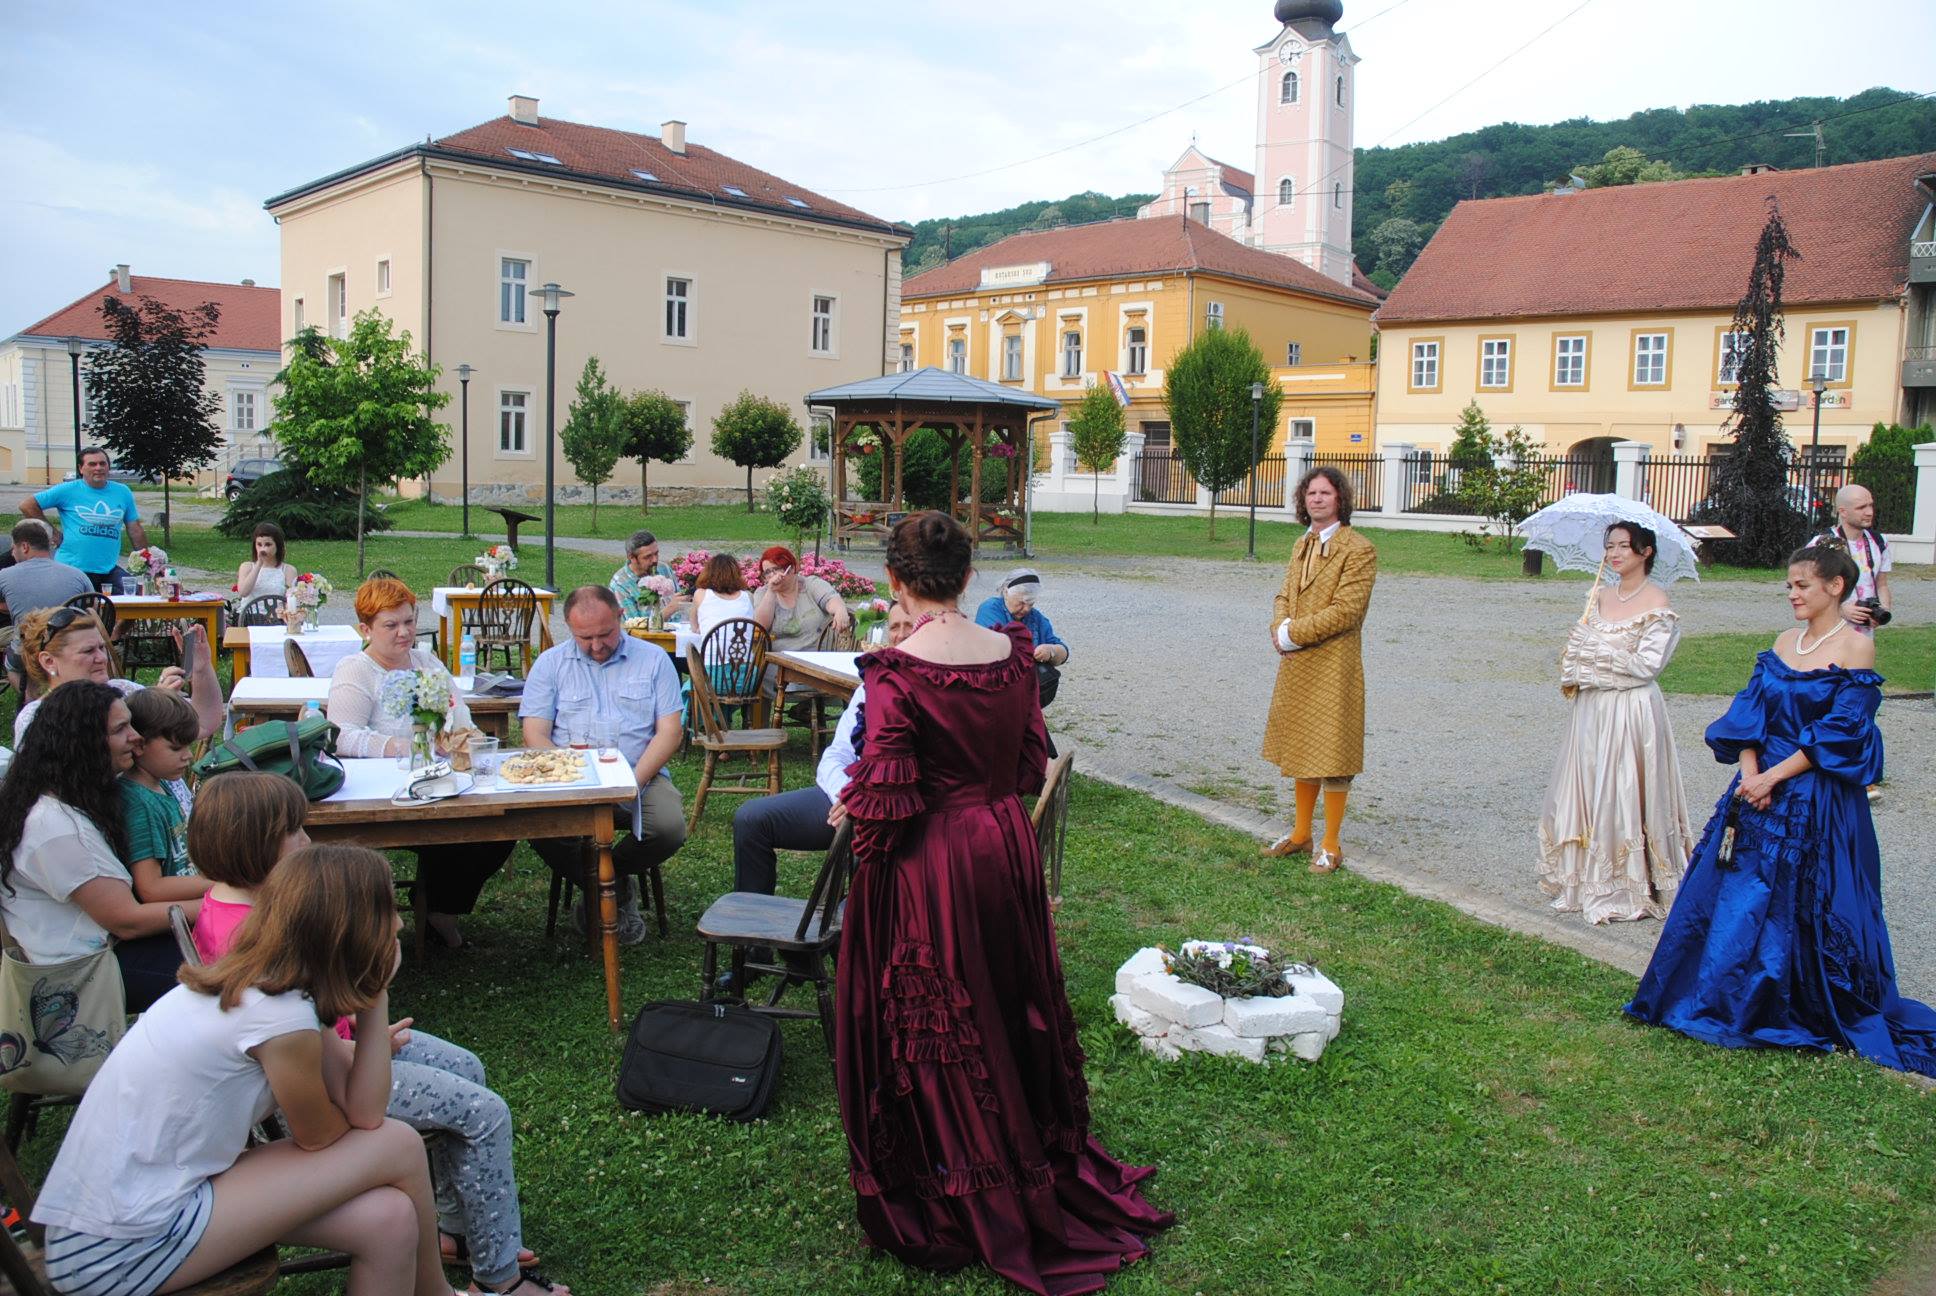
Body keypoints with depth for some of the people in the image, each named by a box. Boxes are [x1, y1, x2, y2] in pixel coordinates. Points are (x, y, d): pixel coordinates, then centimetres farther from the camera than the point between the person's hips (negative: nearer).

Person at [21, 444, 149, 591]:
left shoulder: (123, 492, 10)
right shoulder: (68, 490, 0)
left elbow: (136, 531, 12)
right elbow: (27, 506, 1)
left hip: (110, 570, 3)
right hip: (72, 568, -2)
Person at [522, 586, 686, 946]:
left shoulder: (653, 659, 10)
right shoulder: (550, 664, 12)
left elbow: (670, 732, 2)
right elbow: (535, 735, 3)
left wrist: (633, 781, -14)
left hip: (640, 776, 0)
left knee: (670, 828, -30)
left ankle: (596, 886, 3)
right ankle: (615, 892, -1)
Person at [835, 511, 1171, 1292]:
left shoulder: (896, 672, -21)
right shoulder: (1014, 653, -4)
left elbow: (882, 800, -21)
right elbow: (1032, 764, 5)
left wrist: (855, 823, -1)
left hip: (926, 863, -5)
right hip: (1006, 845, 6)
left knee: (930, 1030, 10)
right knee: (1011, 1010, 23)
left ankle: (946, 1203, 26)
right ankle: (1039, 1162, 41)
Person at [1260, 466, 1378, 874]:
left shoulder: (1359, 550, -13)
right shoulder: (1303, 545, 13)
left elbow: (1345, 611, -20)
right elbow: (1284, 595, 14)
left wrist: (1292, 634, -17)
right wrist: (1279, 628, -7)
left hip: (1334, 667, -8)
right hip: (1296, 664, 8)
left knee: (1331, 753, 0)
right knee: (1302, 748, 17)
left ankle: (1331, 845, 12)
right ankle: (1301, 832, 31)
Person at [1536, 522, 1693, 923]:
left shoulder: (1655, 602, -9)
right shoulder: (1601, 596, 10)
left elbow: (1647, 664, -15)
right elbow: (1576, 648, 11)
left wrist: (1592, 651, -14)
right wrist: (1572, 672, -9)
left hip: (1631, 709, -7)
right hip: (1591, 706, 7)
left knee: (1622, 796, -3)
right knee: (1585, 789, 10)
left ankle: (1629, 890, 9)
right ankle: (1586, 879, 22)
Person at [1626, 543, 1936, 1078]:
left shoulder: (1855, 647, -10)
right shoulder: (1784, 643, 9)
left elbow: (1839, 732, -15)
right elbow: (1750, 712, 5)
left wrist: (1774, 776, -16)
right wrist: (1750, 774, -8)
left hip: (1819, 801, -6)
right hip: (1759, 788, 6)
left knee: (1809, 906, 1)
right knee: (1735, 895, 9)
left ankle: (1818, 1016, 18)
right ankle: (1728, 1000, 23)